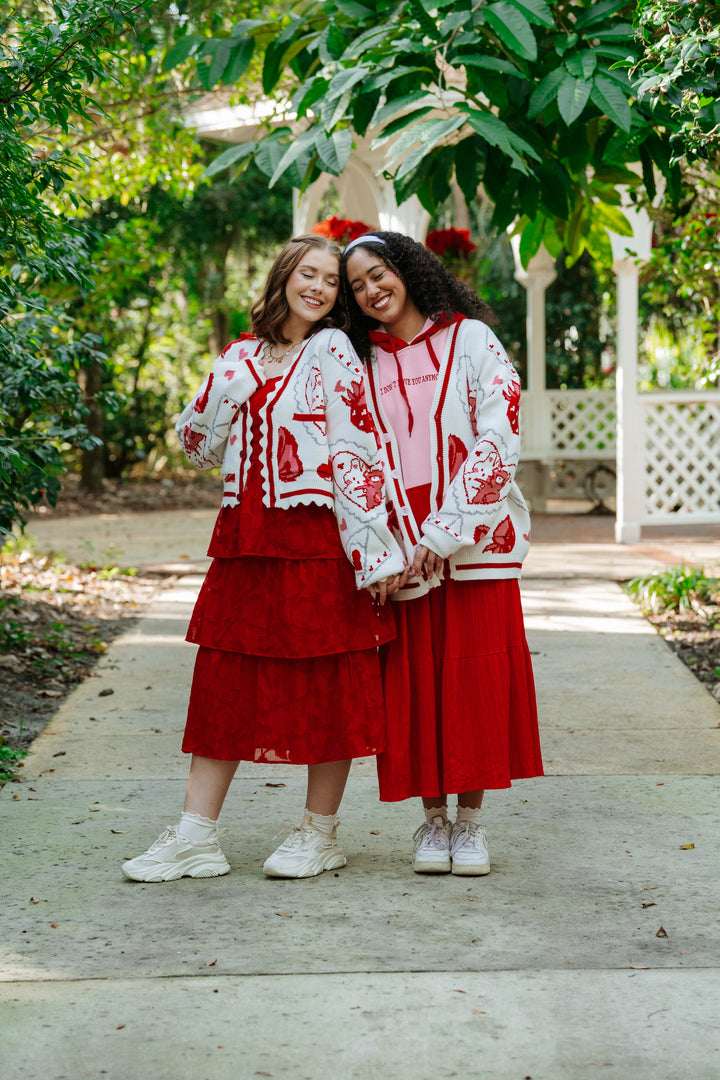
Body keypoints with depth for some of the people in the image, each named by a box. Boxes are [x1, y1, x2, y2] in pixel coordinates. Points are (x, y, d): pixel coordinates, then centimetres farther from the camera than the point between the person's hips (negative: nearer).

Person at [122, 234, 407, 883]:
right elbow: (199, 443, 11)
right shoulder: (243, 354, 13)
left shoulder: (333, 353, -1)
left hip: (316, 536, -5)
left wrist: (375, 550, -13)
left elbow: (357, 452, -8)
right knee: (224, 680, 5)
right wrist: (228, 384, -4)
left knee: (326, 683, 2)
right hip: (246, 537, 5)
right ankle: (196, 837, 9)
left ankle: (320, 835, 14)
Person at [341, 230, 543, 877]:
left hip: (475, 539, -3)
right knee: (415, 683, 1)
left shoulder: (471, 340, 2)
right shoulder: (364, 362, 12)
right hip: (400, 548, 3)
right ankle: (433, 821, 12)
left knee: (477, 674, -2)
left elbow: (499, 440, -6)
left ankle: (470, 822, 7)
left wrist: (446, 530, -13)